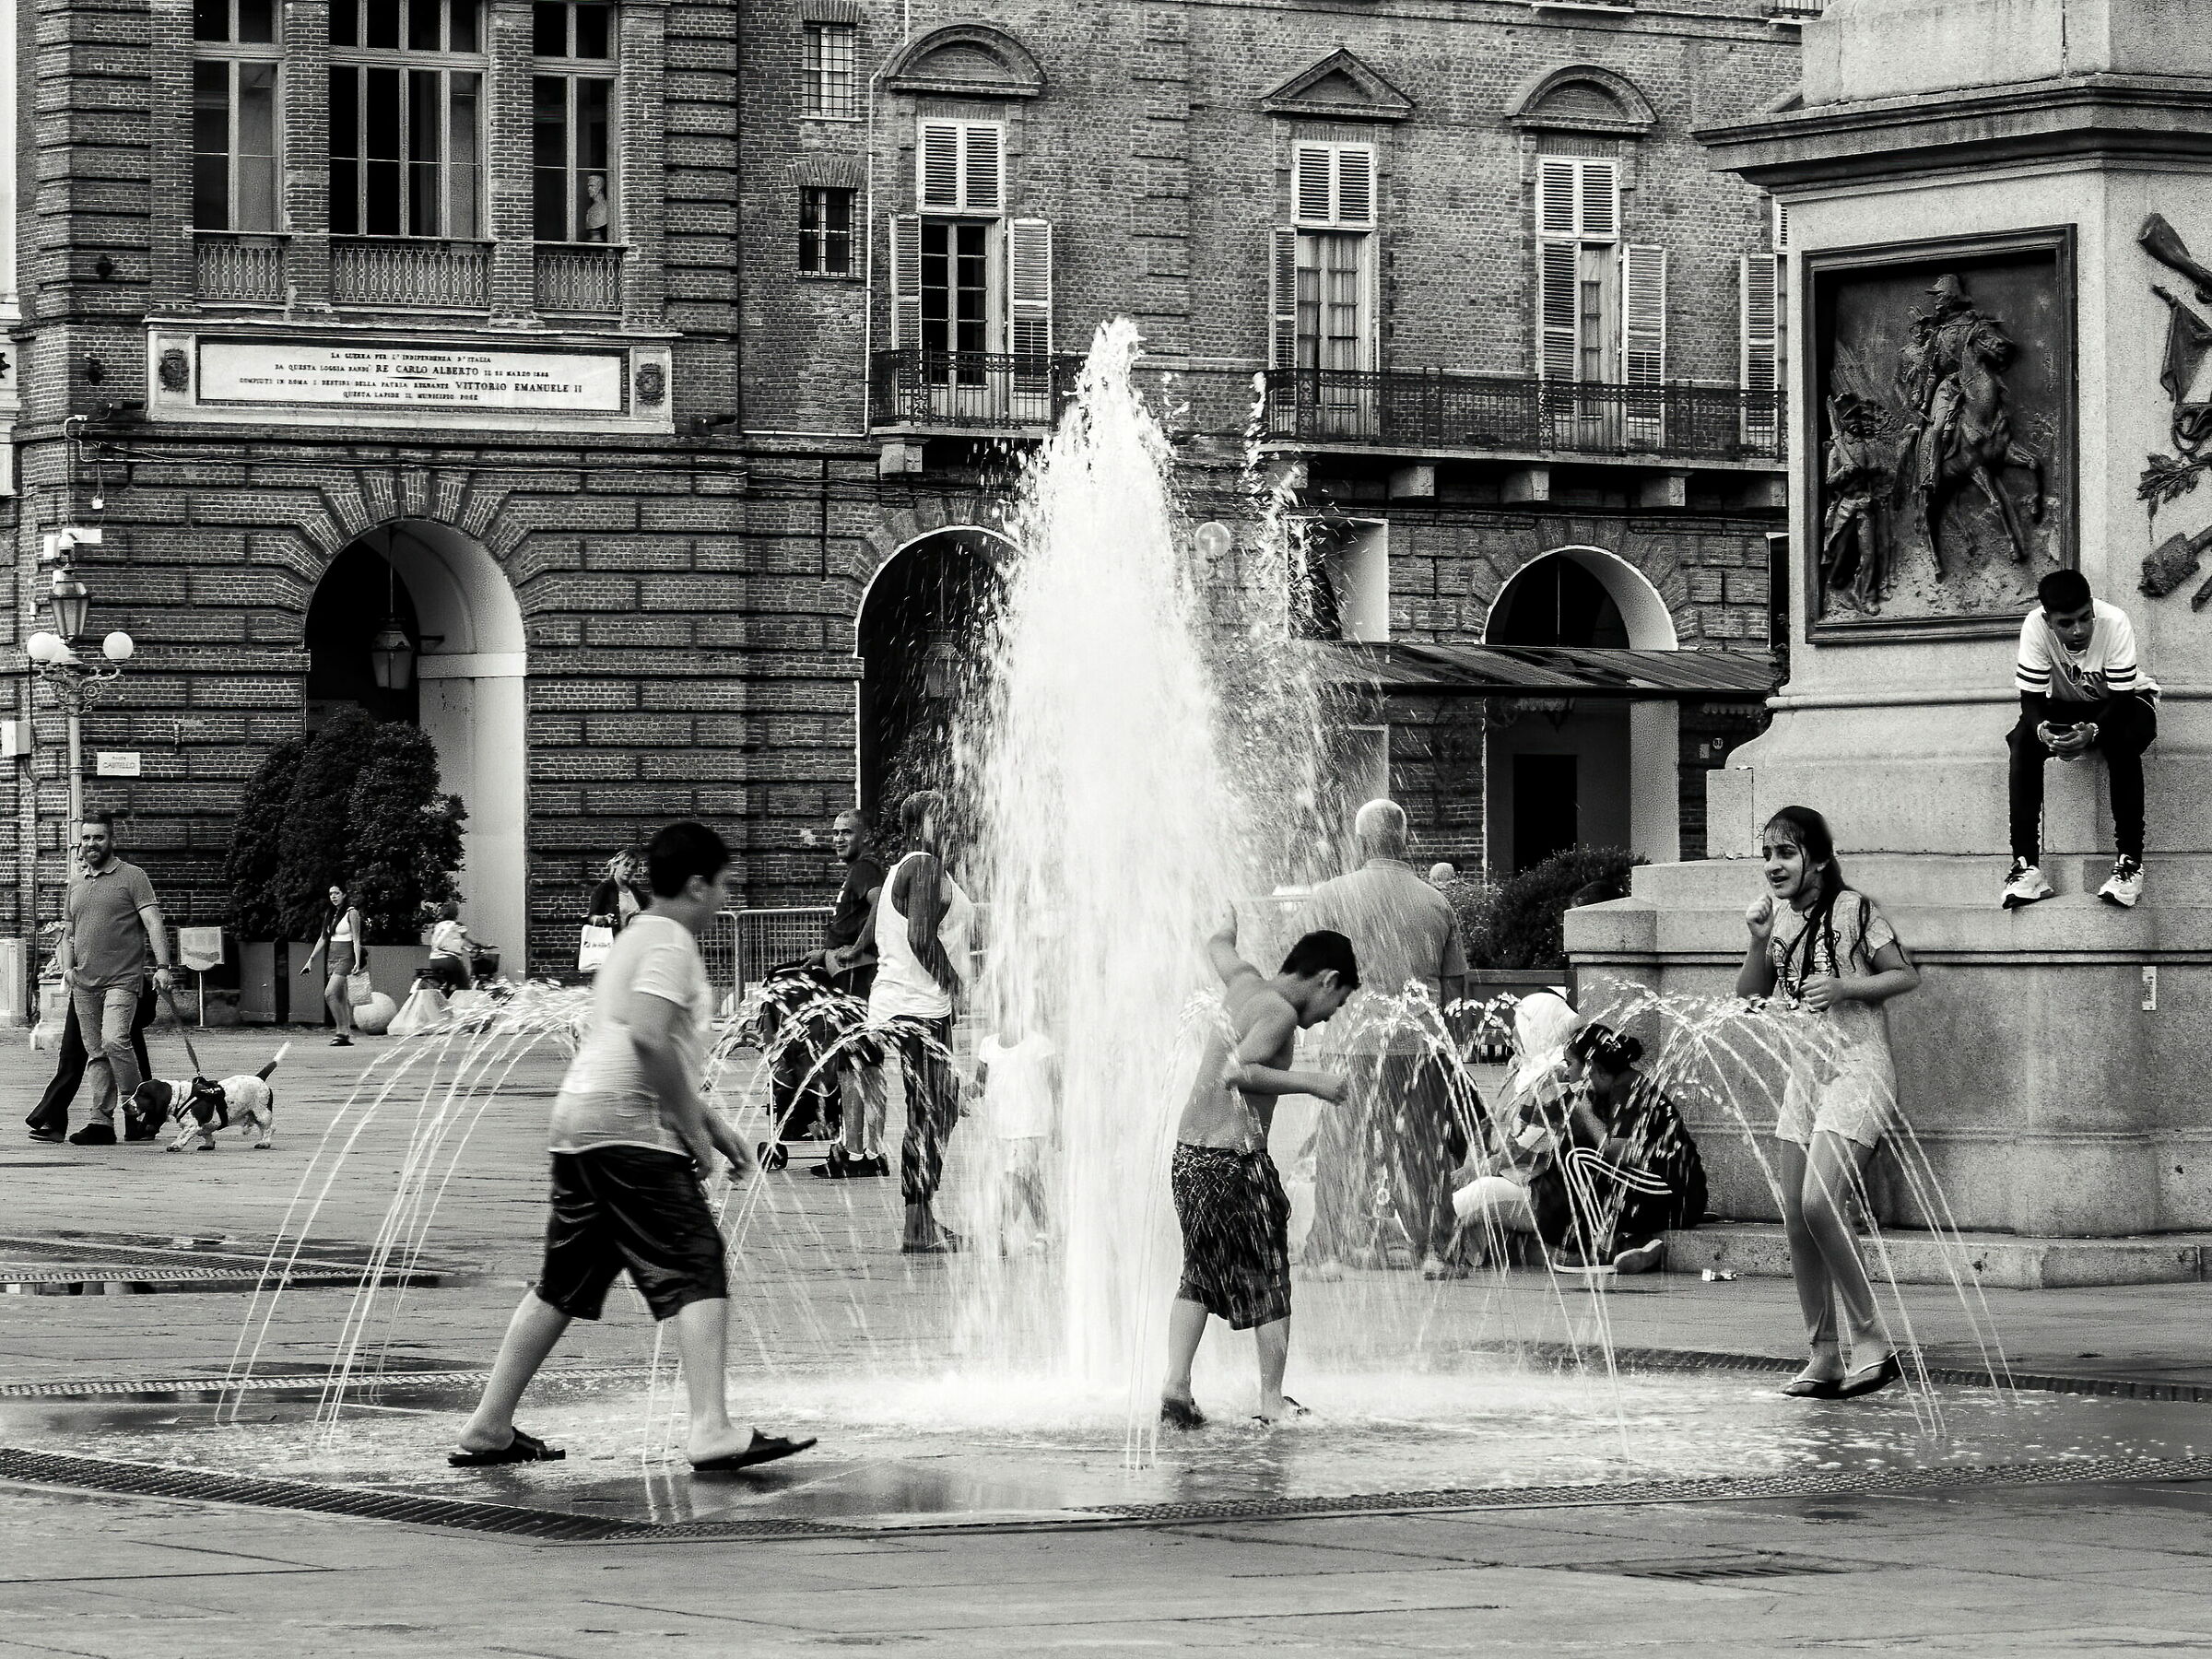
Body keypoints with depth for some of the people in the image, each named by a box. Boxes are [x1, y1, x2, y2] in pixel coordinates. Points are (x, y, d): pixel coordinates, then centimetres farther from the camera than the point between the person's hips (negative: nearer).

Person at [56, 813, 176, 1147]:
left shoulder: (132, 877, -1)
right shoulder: (76, 885, 17)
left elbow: (153, 924, -8)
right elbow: (68, 933, 23)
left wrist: (162, 966, -19)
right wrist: (68, 967, 5)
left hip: (122, 980, -6)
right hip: (84, 983, 6)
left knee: (114, 1040, -22)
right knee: (96, 1054, 4)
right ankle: (101, 1122, 5)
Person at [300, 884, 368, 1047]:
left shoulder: (352, 913, -6)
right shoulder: (329, 914, 14)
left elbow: (356, 940, -11)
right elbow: (323, 939, 18)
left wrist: (357, 962, -20)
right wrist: (310, 960, 15)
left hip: (346, 958, -8)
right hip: (332, 958, 8)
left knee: (330, 994, -19)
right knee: (341, 999, 7)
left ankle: (342, 1032, -15)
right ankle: (347, 1035, 9)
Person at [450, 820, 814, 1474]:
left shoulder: (636, 939, 25)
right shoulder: (671, 942, -7)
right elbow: (649, 1036, -22)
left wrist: (714, 1124, 28)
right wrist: (694, 1126, -14)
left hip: (580, 1123, 10)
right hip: (631, 1126, -10)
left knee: (563, 1283, 15)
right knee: (696, 1271, -13)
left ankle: (488, 1429, 18)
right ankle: (712, 1430, -24)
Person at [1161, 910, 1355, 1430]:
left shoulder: (1245, 982, 11)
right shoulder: (1280, 1012, -13)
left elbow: (1218, 945, 34)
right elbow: (1236, 1072, -27)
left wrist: (1231, 918, 55)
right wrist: (1310, 1082, -23)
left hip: (1187, 1155, 8)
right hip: (1236, 1160, -8)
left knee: (1199, 1275, 17)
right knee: (1270, 1281, 4)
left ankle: (1176, 1385, 7)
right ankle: (1272, 1400, 7)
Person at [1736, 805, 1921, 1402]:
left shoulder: (1853, 909, -9)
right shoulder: (1777, 915, 8)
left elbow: (1906, 975, -6)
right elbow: (1748, 995, 10)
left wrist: (1846, 986, -20)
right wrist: (1760, 941, -6)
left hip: (1857, 1068, -7)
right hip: (1804, 1072, 7)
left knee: (1819, 1203, -21)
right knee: (1796, 1217, 2)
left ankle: (1871, 1340, -12)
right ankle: (1825, 1357, 7)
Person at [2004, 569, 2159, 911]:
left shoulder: (2114, 622, -31)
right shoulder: (2036, 626, -26)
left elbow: (2121, 698, -27)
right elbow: (2031, 699, -20)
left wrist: (2093, 730, -46)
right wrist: (2042, 729, -42)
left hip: (2125, 701, -2)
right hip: (2065, 707, 2)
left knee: (2122, 742, -35)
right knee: (2023, 741, -26)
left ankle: (2130, 860, -28)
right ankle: (2026, 865, -29)